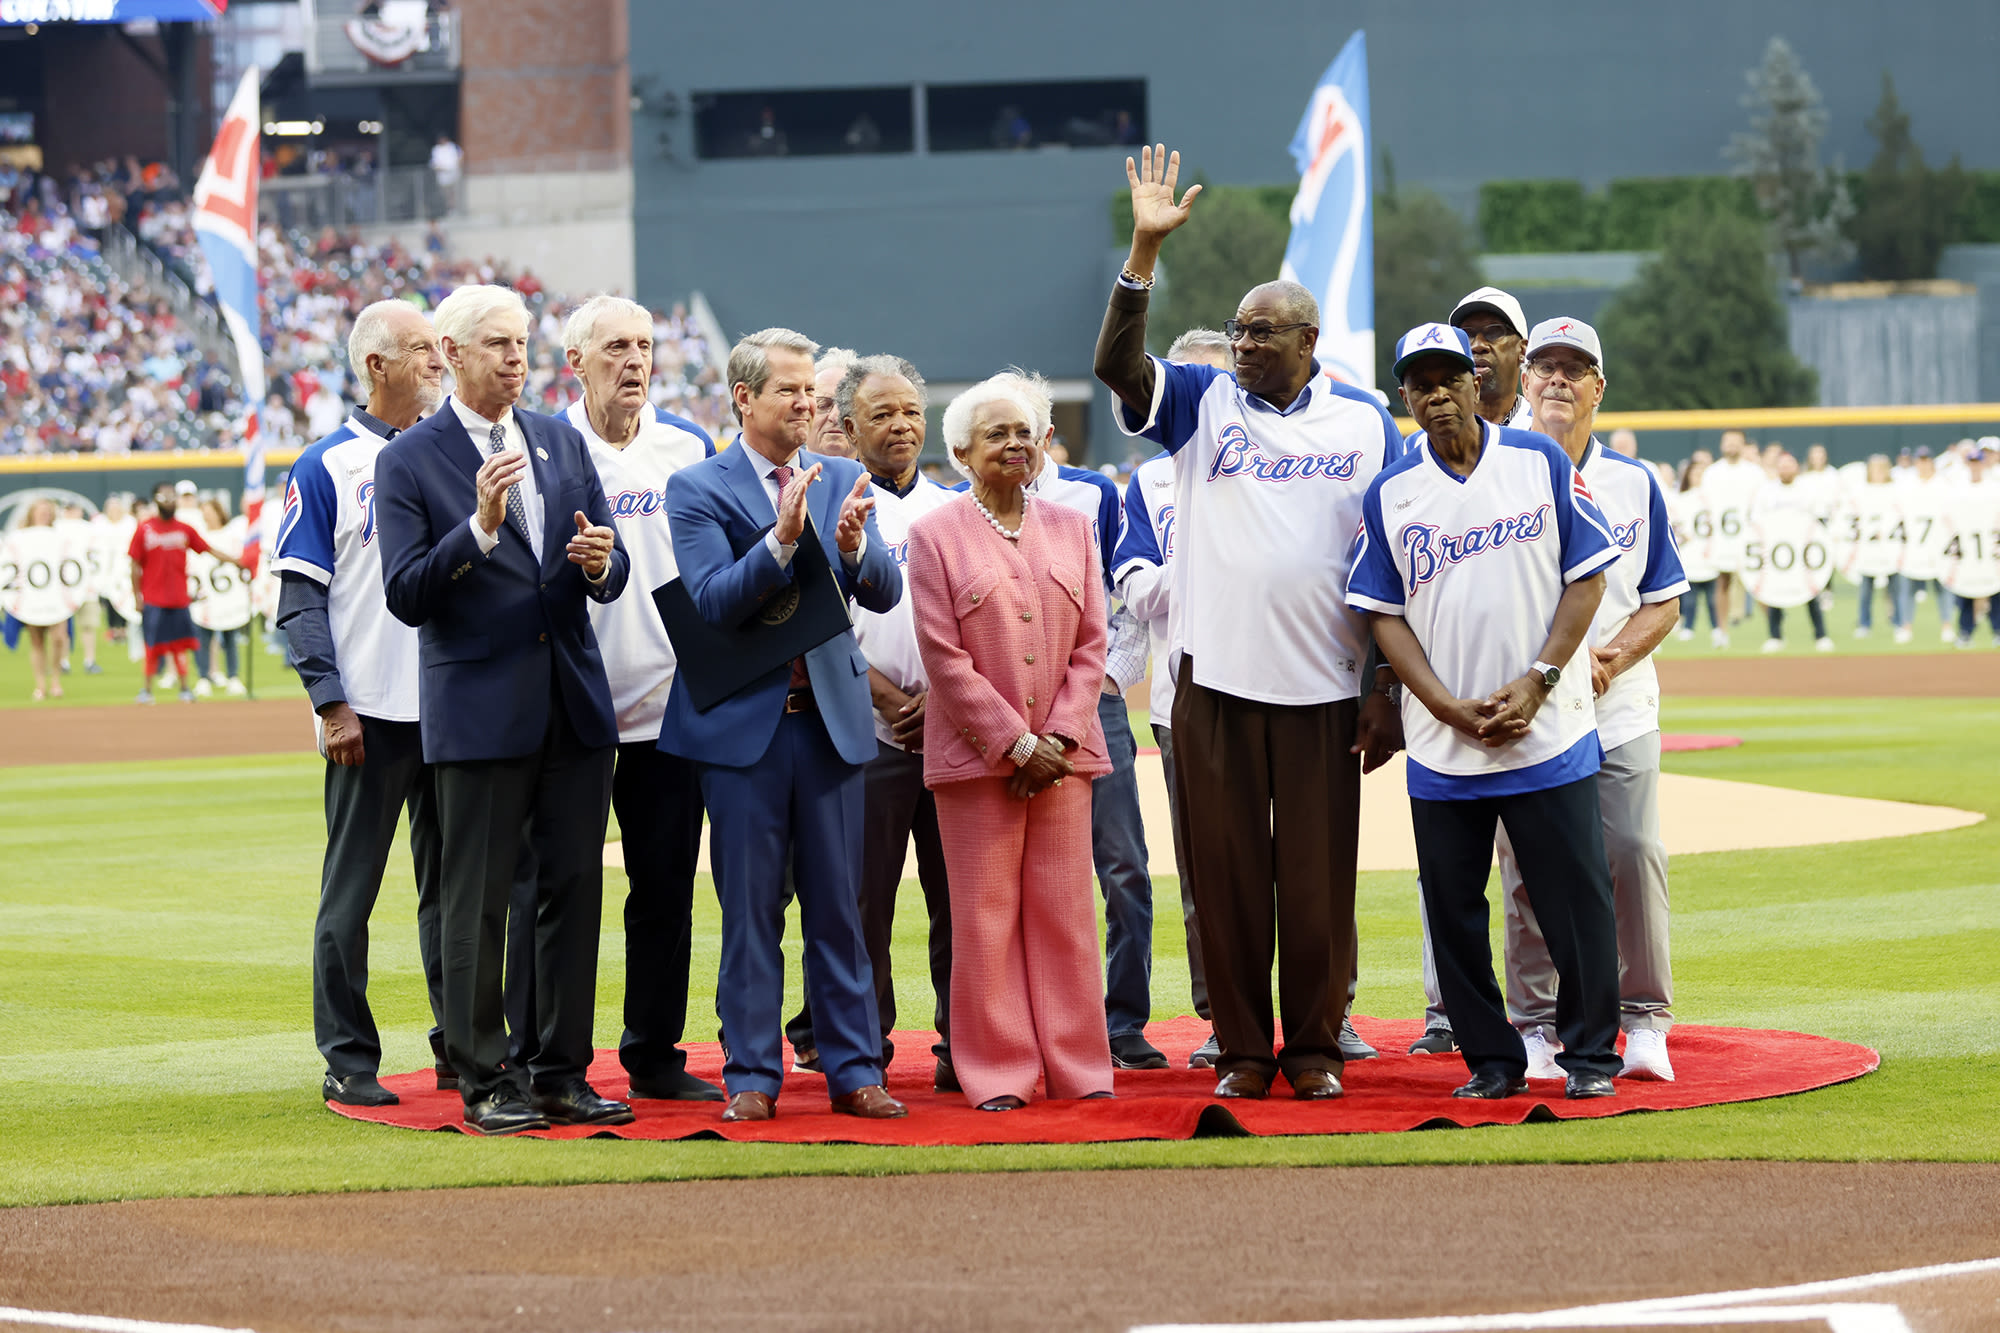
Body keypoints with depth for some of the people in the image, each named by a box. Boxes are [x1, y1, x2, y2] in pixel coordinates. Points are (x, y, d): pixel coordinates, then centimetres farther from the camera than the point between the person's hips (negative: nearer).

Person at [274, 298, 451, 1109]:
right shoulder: (327, 467, -2)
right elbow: (301, 599, -5)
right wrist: (332, 704, -14)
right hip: (371, 712, -5)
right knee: (351, 888, -1)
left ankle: (459, 1048, 16)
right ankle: (348, 1062, 4)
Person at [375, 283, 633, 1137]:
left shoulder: (563, 443, 13)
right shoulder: (410, 461, -3)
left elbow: (611, 577, 13)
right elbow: (406, 596, -11)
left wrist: (599, 562, -11)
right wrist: (479, 527, -23)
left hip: (574, 704, 5)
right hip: (480, 707, -5)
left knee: (575, 891, 6)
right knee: (476, 904, -1)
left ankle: (563, 1075, 13)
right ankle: (485, 1082, 5)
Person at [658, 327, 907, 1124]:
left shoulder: (842, 482, 9)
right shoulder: (698, 489, -2)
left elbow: (884, 595, 1)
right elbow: (713, 601, -13)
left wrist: (854, 545, -20)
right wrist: (782, 540, -26)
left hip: (832, 720, 3)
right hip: (745, 722, -3)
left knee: (838, 907, 5)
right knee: (750, 910, 3)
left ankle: (853, 1071, 10)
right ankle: (752, 1075, 9)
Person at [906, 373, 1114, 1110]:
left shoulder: (1071, 528, 12)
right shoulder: (935, 535, 1)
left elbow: (1090, 643, 8)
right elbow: (944, 657, -6)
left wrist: (1059, 736, -6)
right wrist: (1017, 743, -11)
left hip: (1061, 751, 3)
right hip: (976, 752, -3)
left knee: (1063, 910, 3)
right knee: (986, 913, -2)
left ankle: (1077, 1066, 9)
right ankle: (999, 1073, 3)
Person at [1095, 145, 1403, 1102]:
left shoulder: (1367, 424, 7)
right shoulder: (1204, 402, 7)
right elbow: (1116, 363, -11)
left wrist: (1390, 690, 2)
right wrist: (1146, 249, -20)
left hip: (1325, 691, 0)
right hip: (1216, 681, 0)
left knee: (1317, 878, 2)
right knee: (1227, 874, 3)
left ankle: (1315, 1047, 13)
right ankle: (1243, 1049, 11)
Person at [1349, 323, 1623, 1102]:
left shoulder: (1542, 462, 2)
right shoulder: (1390, 494, 6)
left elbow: (1587, 580, 1)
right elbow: (1384, 615, 3)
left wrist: (1537, 682, -10)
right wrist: (1449, 707, -10)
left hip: (1549, 735, -2)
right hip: (1440, 745, 2)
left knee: (1575, 894, -2)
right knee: (1453, 906, 3)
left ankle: (1590, 1053, 8)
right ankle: (1490, 1059, 13)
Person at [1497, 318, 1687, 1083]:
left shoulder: (1634, 484, 10)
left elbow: (1663, 602, 10)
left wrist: (1612, 658, -9)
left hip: (1619, 710, 1)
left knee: (1634, 855, -8)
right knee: (1526, 869, -2)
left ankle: (1644, 1021, 3)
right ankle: (1536, 1028, 7)